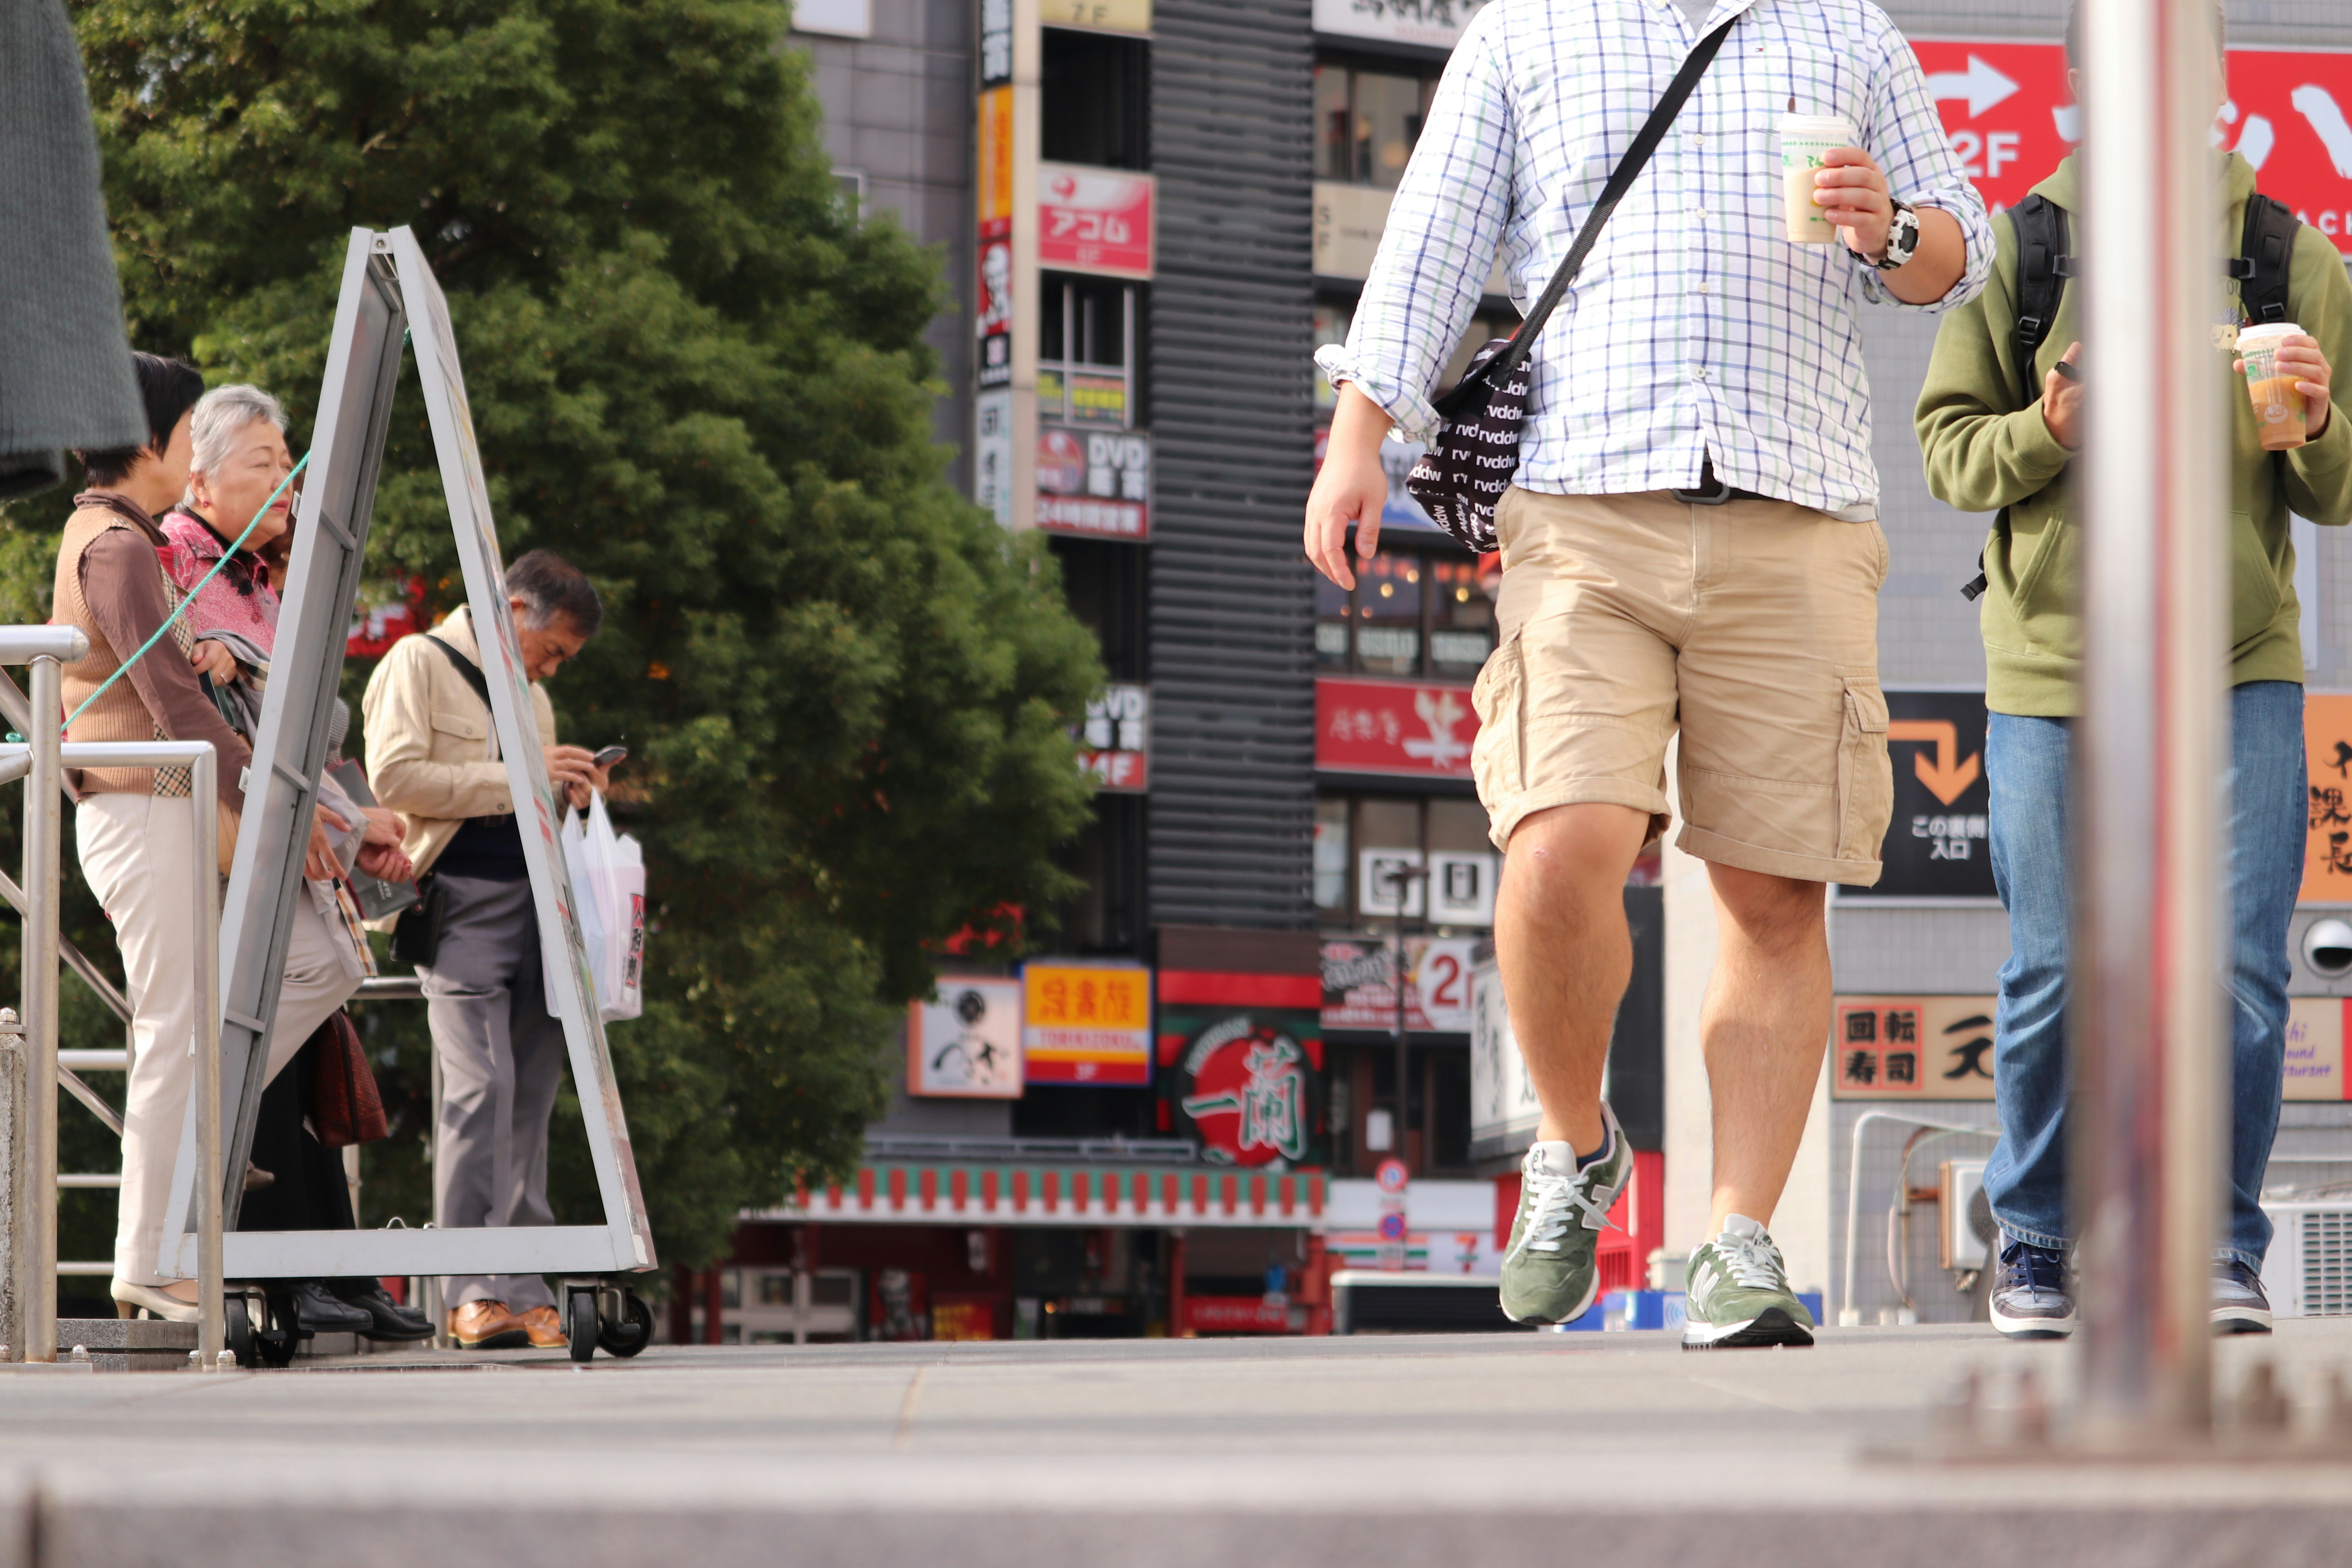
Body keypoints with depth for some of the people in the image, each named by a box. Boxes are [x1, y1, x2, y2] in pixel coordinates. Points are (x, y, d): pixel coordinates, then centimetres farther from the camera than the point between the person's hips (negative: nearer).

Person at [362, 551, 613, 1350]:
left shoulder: (530, 696, 26)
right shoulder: (420, 663, 2)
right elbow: (395, 776, -12)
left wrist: (566, 795, 11)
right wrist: (516, 778, -13)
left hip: (535, 904, 7)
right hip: (462, 903, -7)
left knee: (529, 1096, 2)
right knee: (481, 1087, -16)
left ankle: (523, 1293, 3)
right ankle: (471, 1293, -16)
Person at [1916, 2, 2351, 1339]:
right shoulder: (2015, 254, 3)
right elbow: (1949, 446, 4)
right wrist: (2043, 434, -15)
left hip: (2240, 673, 0)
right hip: (2054, 668, 0)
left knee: (2241, 976, -5)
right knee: (2055, 982, 3)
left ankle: (2221, 1249, 10)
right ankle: (2038, 1248, 18)